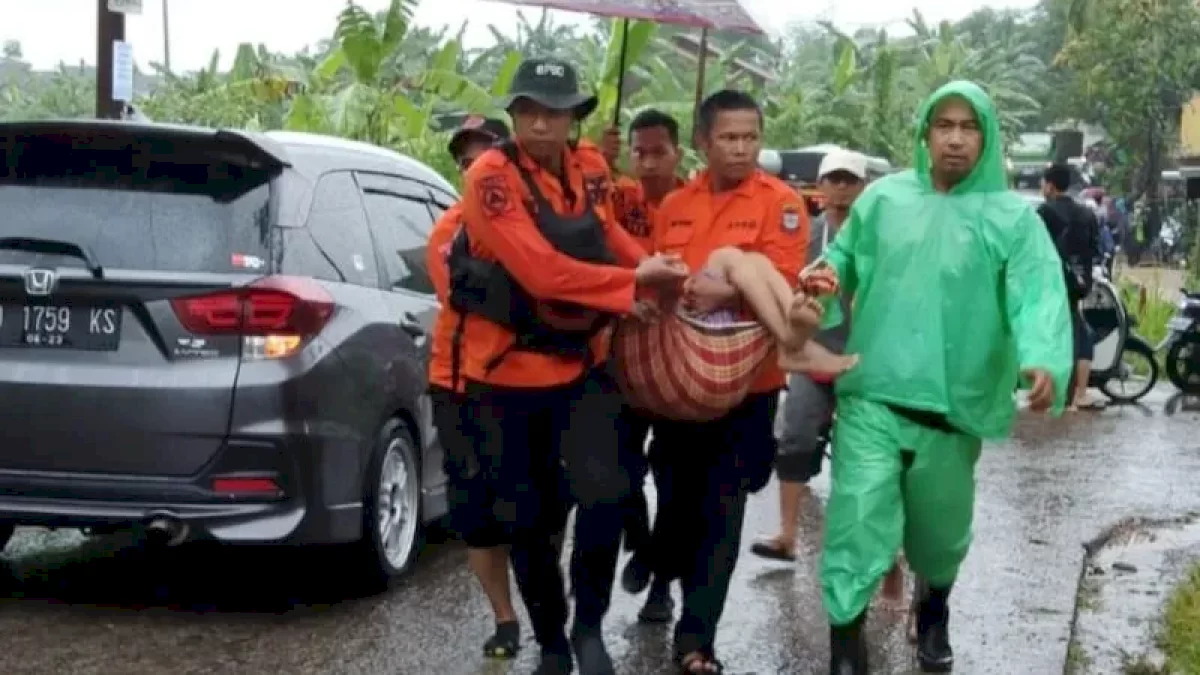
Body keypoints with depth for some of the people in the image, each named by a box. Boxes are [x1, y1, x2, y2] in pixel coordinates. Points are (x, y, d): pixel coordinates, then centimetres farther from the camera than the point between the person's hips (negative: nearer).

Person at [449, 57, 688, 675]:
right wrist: (636, 280, -21)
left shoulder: (592, 170, 0)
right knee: (527, 518, 8)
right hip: (506, 373, -3)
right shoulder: (490, 177, -19)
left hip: (582, 364, 4)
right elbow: (542, 273, -27)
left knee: (603, 491, -15)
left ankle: (589, 625, 8)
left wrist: (650, 264, 0)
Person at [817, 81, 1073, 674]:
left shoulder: (1013, 216, -4)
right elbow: (841, 264, 14)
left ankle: (934, 609, 49)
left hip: (954, 402, 0)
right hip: (871, 393, 0)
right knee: (860, 518, -10)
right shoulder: (882, 198, 3)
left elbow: (1039, 293, -17)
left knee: (940, 526, 19)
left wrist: (1044, 361, -36)